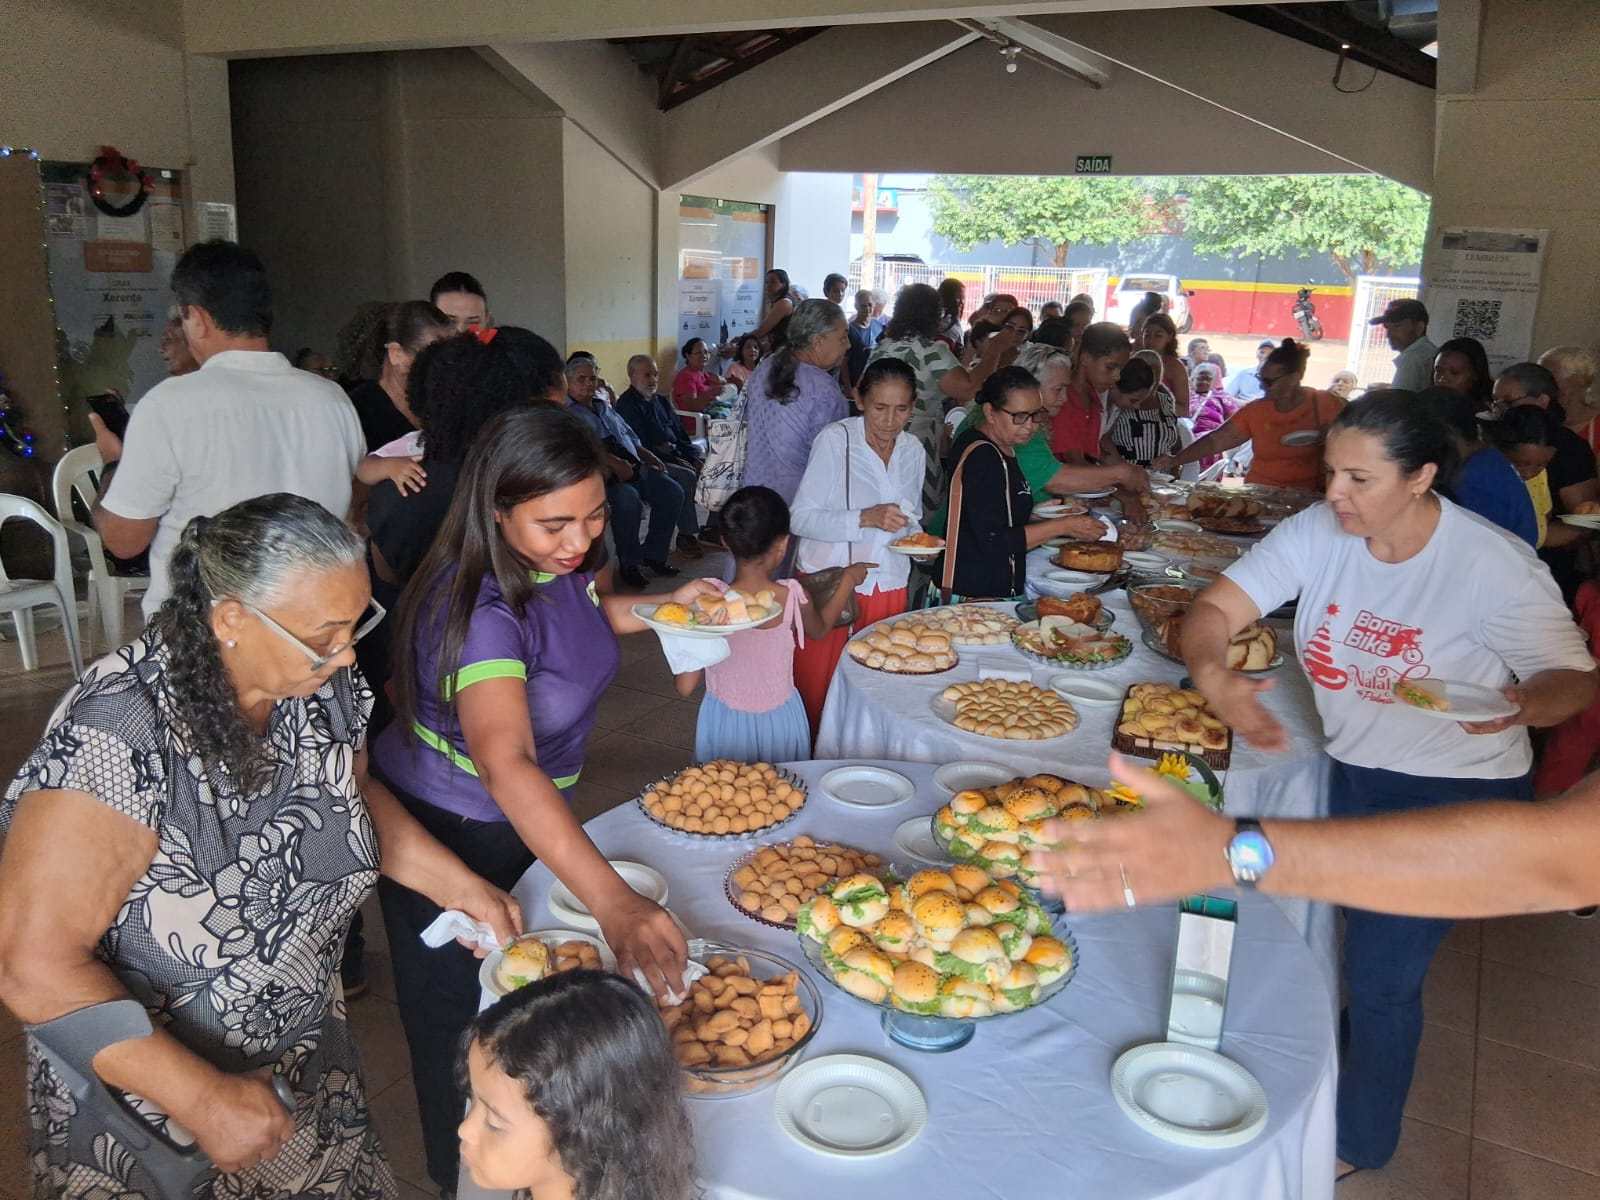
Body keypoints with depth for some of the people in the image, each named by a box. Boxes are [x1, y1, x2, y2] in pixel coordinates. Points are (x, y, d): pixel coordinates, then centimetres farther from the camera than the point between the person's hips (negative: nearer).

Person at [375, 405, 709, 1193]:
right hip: (450, 831, -7)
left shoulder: (562, 563, -12)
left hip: (532, 813, 7)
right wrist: (612, 899, -59)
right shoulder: (479, 611, -35)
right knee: (463, 1017, 15)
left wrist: (661, 607, -4)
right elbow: (506, 766, -49)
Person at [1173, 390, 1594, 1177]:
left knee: (1379, 975, 1)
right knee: (1363, 950, 12)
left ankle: (1358, 1141, 25)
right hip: (1351, 770, 4)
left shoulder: (1494, 567, -22)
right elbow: (1213, 608, -15)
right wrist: (1212, 676, -37)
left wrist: (1520, 705, -37)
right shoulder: (1318, 531, -12)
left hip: (1457, 793, -4)